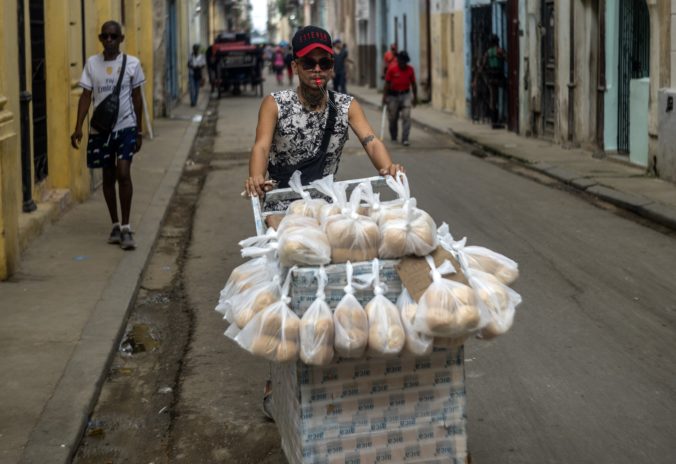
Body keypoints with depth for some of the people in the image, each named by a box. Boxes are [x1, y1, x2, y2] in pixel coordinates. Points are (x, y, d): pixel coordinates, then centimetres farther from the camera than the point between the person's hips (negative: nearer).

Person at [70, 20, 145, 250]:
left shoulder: (132, 63, -2)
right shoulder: (91, 63, 1)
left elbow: (136, 97, 5)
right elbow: (86, 96, 2)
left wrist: (139, 130, 6)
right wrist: (78, 127, -7)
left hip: (125, 127, -2)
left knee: (123, 173, -14)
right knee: (108, 177, 10)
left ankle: (126, 227, -6)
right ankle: (115, 225, 22)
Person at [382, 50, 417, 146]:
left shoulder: (410, 69, 1)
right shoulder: (392, 70, -8)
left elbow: (413, 84, 8)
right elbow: (387, 83, -4)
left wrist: (415, 97, 9)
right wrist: (384, 96, -9)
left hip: (405, 95, 1)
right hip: (393, 96, -1)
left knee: (406, 117, -11)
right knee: (393, 118, 7)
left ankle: (405, 139, -12)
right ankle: (393, 138, 26)